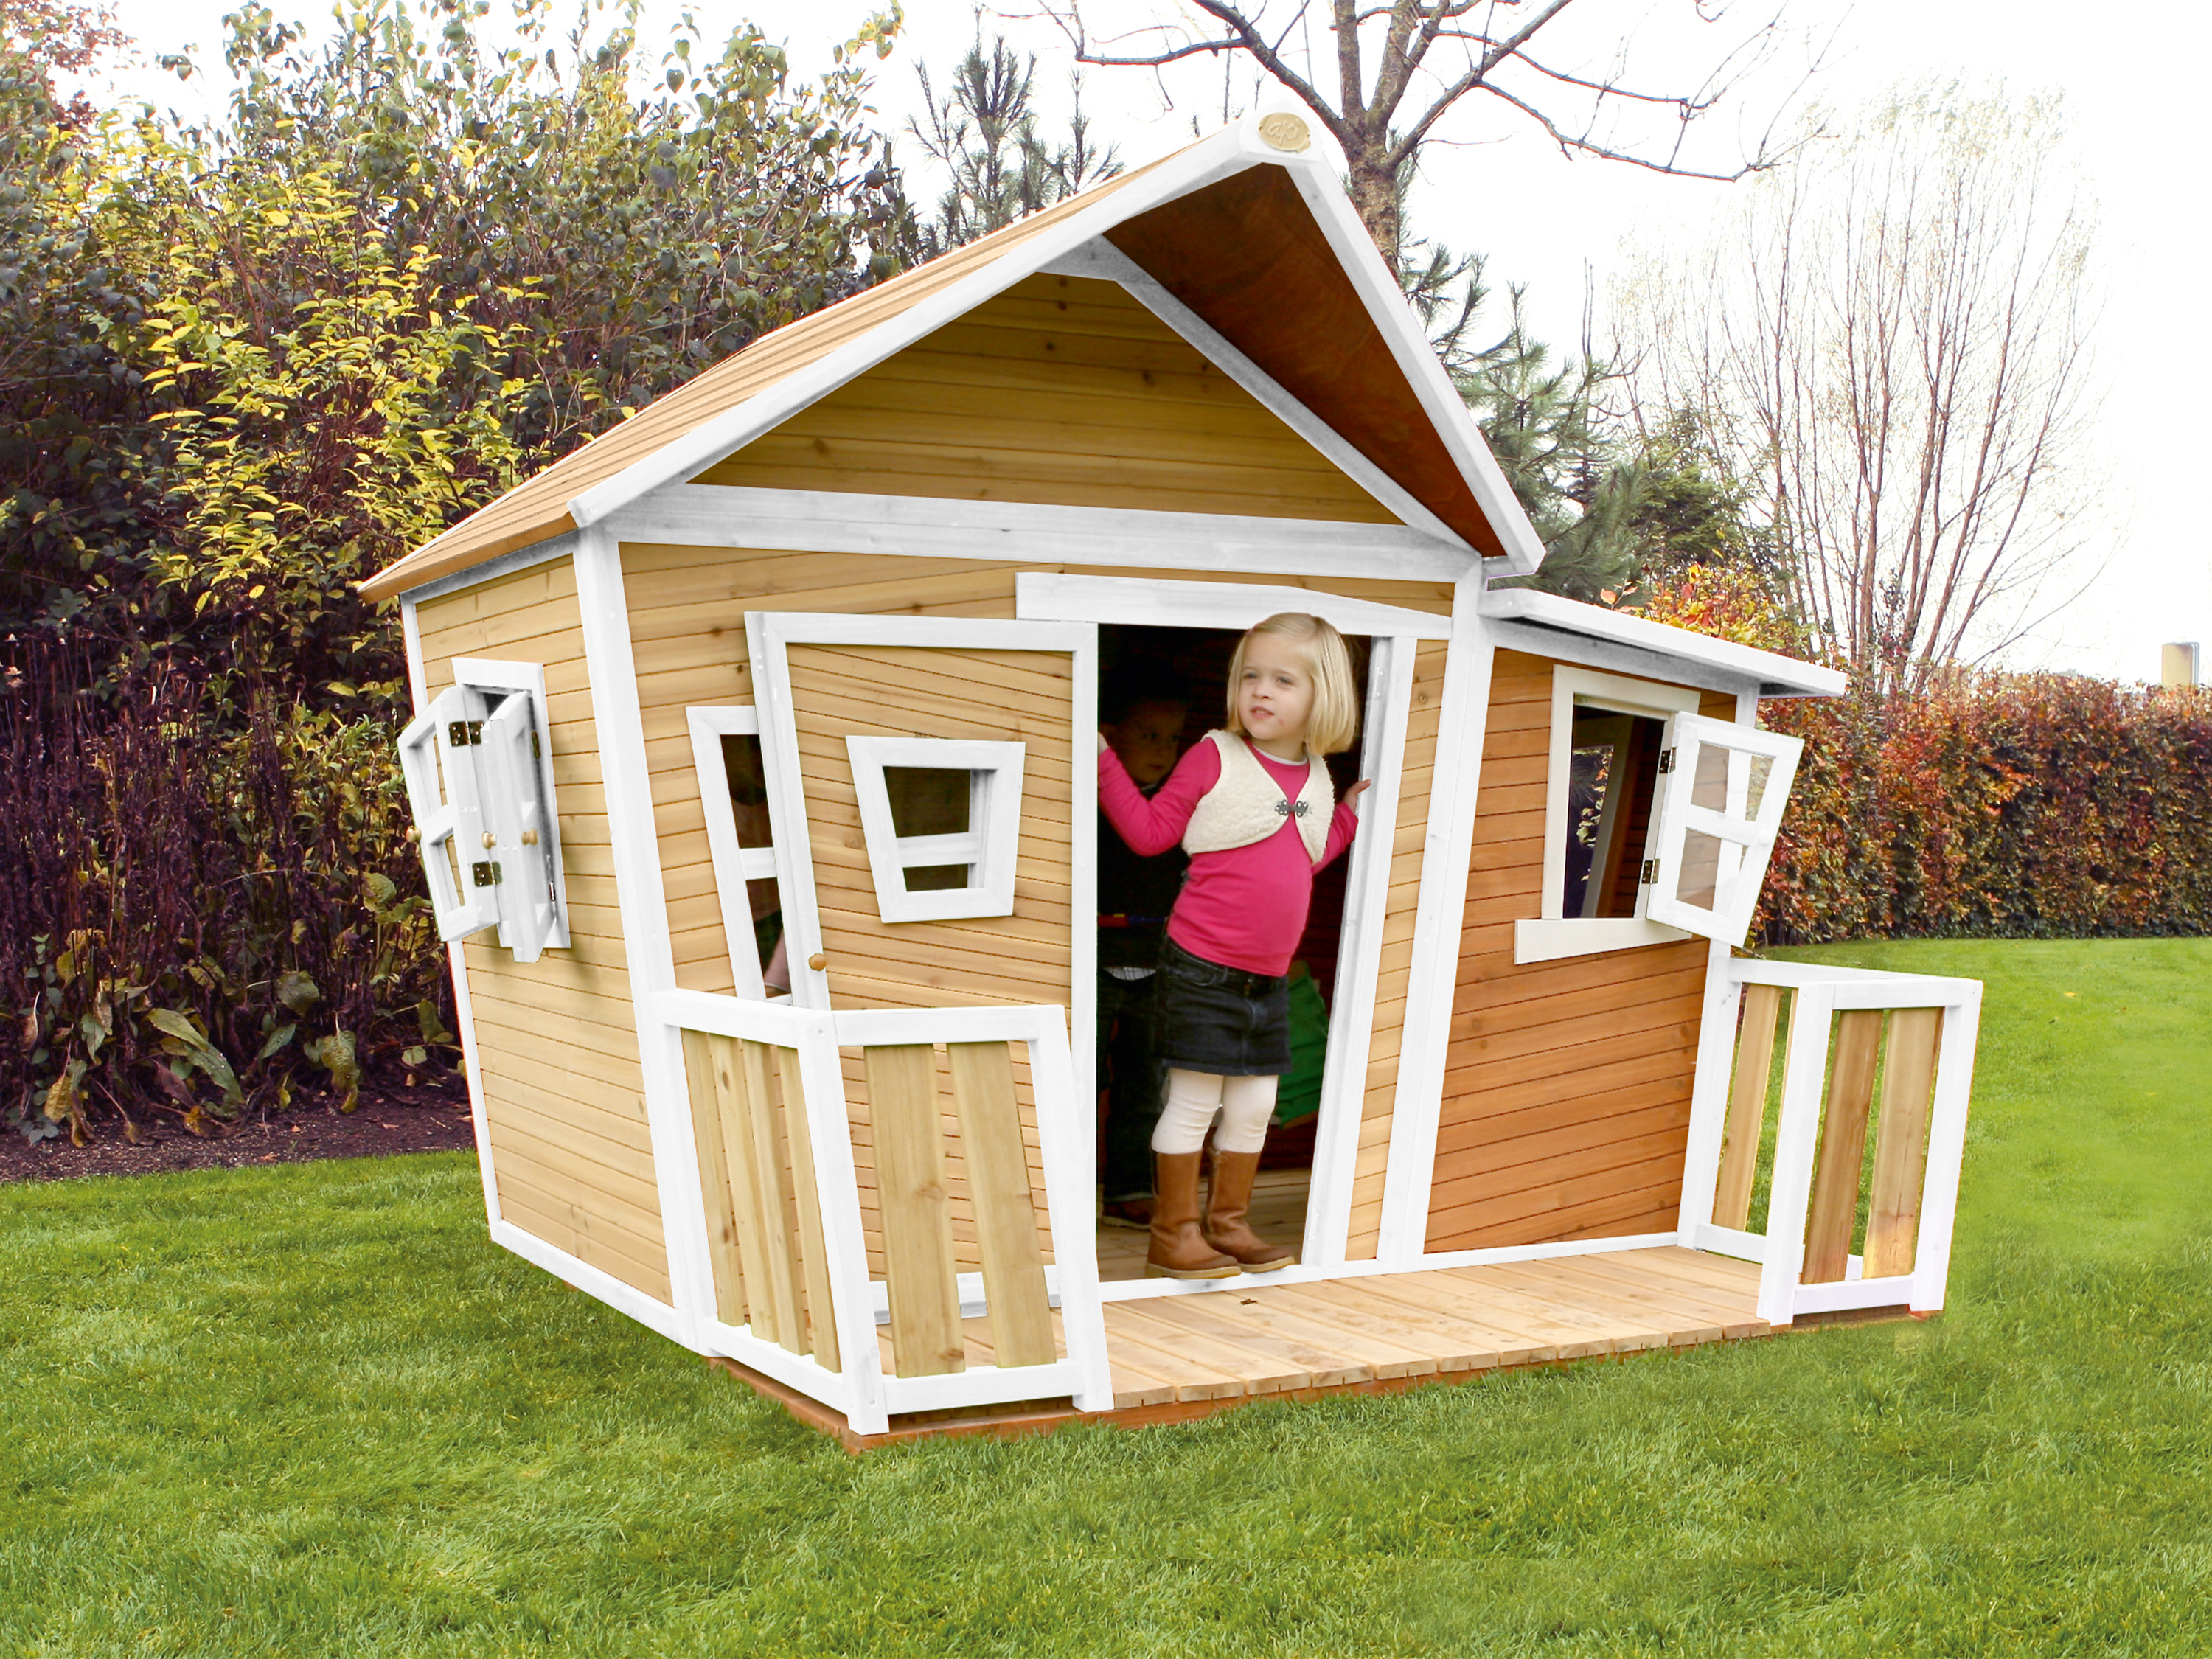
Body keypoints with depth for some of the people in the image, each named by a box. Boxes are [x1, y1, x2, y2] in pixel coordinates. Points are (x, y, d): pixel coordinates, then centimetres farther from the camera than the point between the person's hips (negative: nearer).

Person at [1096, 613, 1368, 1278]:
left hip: (1268, 976, 6)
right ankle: (1174, 1232, 11)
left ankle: (1228, 1222, 28)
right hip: (1202, 968, -6)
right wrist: (1103, 761, -14)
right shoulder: (1215, 757, -8)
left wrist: (1352, 812, 19)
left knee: (1255, 1103, 13)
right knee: (1194, 1099, -1)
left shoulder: (1315, 779, 10)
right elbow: (1149, 832, -7)